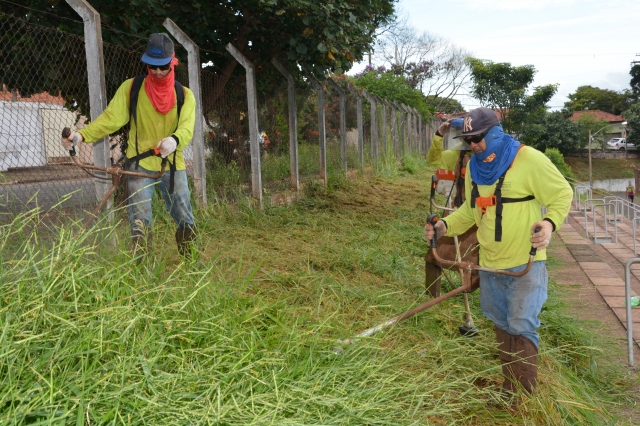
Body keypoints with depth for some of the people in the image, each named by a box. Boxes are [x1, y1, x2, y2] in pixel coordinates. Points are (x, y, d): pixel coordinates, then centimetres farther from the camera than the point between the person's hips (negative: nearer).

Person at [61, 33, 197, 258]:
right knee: (140, 222, -3)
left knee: (186, 220, 8)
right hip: (140, 164, -1)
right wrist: (82, 135, -28)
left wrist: (174, 140, -40)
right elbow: (111, 118, -10)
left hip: (173, 165, 2)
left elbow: (187, 127, -16)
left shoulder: (184, 95, 1)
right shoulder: (131, 88, 0)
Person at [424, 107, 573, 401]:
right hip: (489, 263, 7)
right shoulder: (474, 166, 6)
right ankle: (510, 385, 34)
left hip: (526, 263, -7)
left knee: (521, 327, -5)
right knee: (501, 324, 18)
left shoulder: (529, 159, -15)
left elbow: (562, 195, -8)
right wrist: (444, 226, -1)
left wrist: (549, 223, -26)